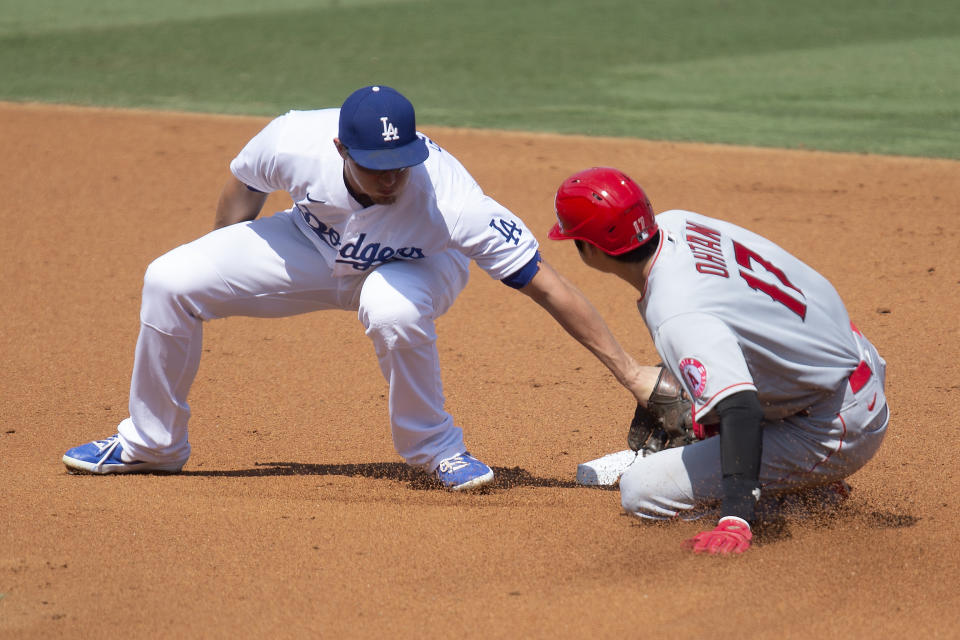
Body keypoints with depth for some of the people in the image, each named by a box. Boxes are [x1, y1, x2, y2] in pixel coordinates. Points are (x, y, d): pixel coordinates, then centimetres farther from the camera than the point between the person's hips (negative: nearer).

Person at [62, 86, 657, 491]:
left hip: (419, 263, -3)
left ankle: (436, 449, -13)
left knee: (392, 310, -40)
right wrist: (217, 270, 8)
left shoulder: (449, 200, -43)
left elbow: (546, 285, -39)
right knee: (170, 281, -9)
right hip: (315, 243, 3)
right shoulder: (293, 142, -34)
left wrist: (631, 372, -41)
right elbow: (245, 184, -8)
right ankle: (151, 445, 14)